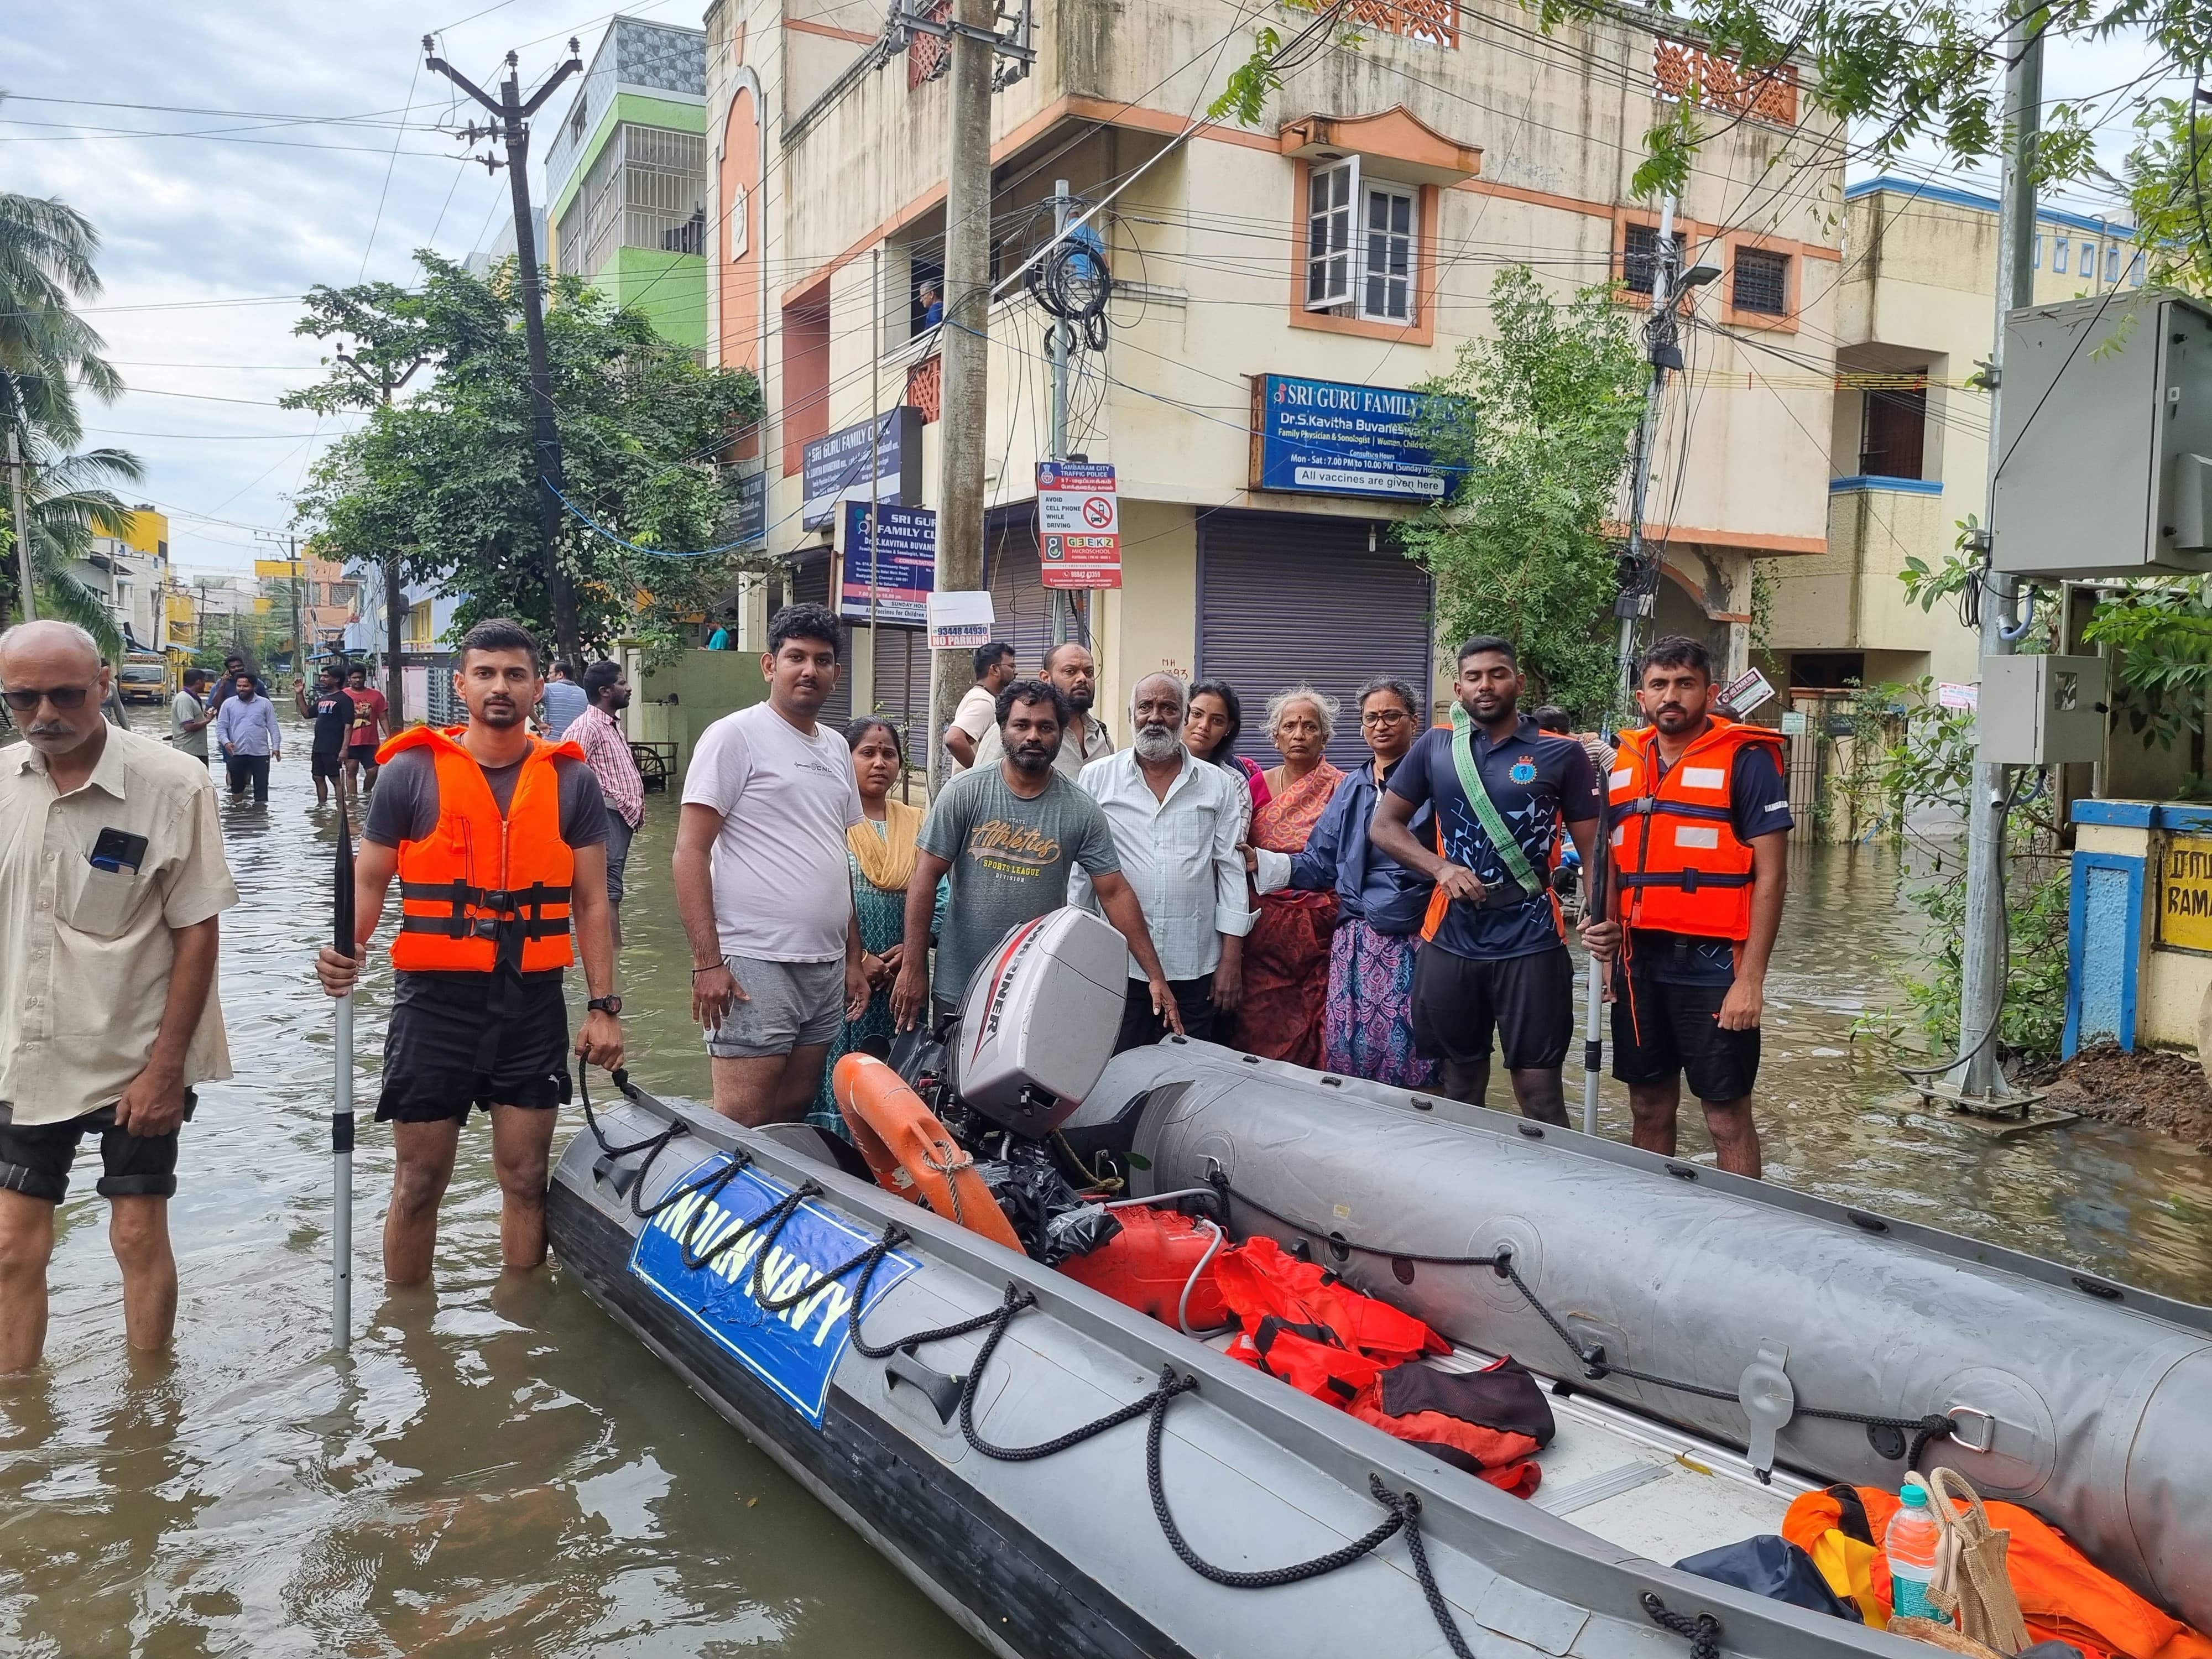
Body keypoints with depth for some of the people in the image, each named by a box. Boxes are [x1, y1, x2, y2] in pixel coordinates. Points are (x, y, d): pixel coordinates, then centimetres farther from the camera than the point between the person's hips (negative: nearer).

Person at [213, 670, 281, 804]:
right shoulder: (228, 704, 6)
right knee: (236, 787, 14)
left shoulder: (265, 704, 4)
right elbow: (221, 727, 4)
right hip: (236, 753, 1)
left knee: (261, 786, 0)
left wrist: (276, 747, -5)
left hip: (261, 753, -1)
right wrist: (226, 742, -13)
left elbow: (273, 727, 4)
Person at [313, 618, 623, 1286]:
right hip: (434, 1003, -1)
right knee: (418, 1186, 6)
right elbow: (370, 880, 3)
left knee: (525, 1180, 9)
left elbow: (590, 901, 5)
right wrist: (348, 947, -18)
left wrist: (603, 1005, 1)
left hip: (534, 1004, 1)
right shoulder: (412, 772, -1)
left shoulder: (571, 780, 4)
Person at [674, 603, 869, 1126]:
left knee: (793, 1118, 11)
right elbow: (690, 852, -10)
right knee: (741, 1127, -8)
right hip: (754, 966, -7)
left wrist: (853, 958, 19)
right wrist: (707, 961, -17)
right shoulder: (735, 735, -5)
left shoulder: (836, 748, 17)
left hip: (827, 968, 7)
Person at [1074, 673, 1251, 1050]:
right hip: (1116, 961, -1)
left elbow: (1231, 869, 6)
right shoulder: (1097, 778, 4)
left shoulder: (1218, 785, 7)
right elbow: (1079, 867, 5)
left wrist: (1231, 959, 1)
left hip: (1194, 964, 1)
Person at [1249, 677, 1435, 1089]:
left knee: (1407, 1053, -5)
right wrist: (1260, 861, 3)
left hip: (1414, 940, -5)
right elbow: (1320, 865, 14)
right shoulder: (1351, 788, 15)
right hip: (1356, 941, 5)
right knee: (1348, 1052, 4)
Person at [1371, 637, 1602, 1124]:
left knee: (1539, 1091, 0)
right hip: (1450, 941, 3)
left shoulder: (1561, 754, 0)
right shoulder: (1435, 747, 6)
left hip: (1531, 942, -3)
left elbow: (1592, 848, -1)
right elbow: (1384, 825, 10)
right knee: (1459, 1086, 14)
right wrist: (1440, 867, -7)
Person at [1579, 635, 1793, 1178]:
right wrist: (1605, 925, -1)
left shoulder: (1745, 759, -7)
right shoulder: (1624, 762, 10)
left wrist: (1751, 979, -15)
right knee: (1649, 1107, 15)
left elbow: (1770, 875, -10)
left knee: (1726, 1114, 2)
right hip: (1640, 963, 6)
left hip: (1712, 965, -5)